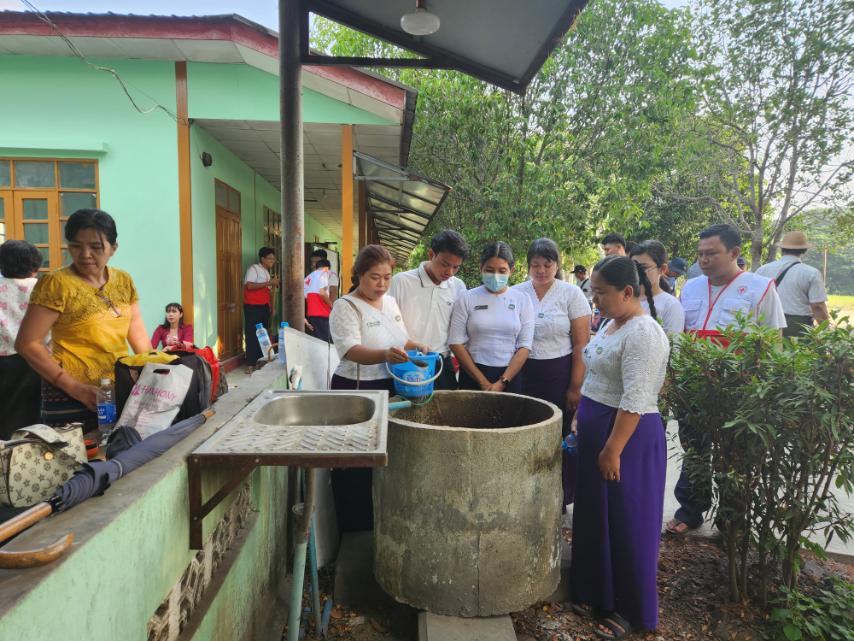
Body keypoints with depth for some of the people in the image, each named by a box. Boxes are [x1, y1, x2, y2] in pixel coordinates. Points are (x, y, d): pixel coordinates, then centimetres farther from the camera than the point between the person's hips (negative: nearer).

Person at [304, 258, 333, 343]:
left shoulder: (308, 277, 19)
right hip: (322, 313, -8)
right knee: (326, 341, -8)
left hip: (311, 313, 8)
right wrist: (331, 306, -4)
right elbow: (322, 293, -18)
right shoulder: (323, 273, -3)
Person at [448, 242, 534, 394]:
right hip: (473, 374, -1)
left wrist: (502, 382, -11)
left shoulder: (522, 300, 1)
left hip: (510, 375, 1)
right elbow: (456, 343, -6)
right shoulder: (467, 299, -3)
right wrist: (483, 382, -9)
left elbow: (525, 346, -2)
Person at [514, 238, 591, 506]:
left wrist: (576, 387, -8)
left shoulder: (571, 294, -3)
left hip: (559, 375, -2)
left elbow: (581, 346, -4)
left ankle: (561, 498, 23)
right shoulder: (516, 293, 4)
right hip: (522, 374, 2)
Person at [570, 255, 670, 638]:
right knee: (594, 517, 18)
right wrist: (579, 419, 18)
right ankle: (596, 592, 35)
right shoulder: (611, 324, 9)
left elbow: (635, 401, -24)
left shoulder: (643, 333, -20)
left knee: (625, 523, 5)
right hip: (597, 431, 9)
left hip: (628, 435, -9)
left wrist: (613, 451, -24)